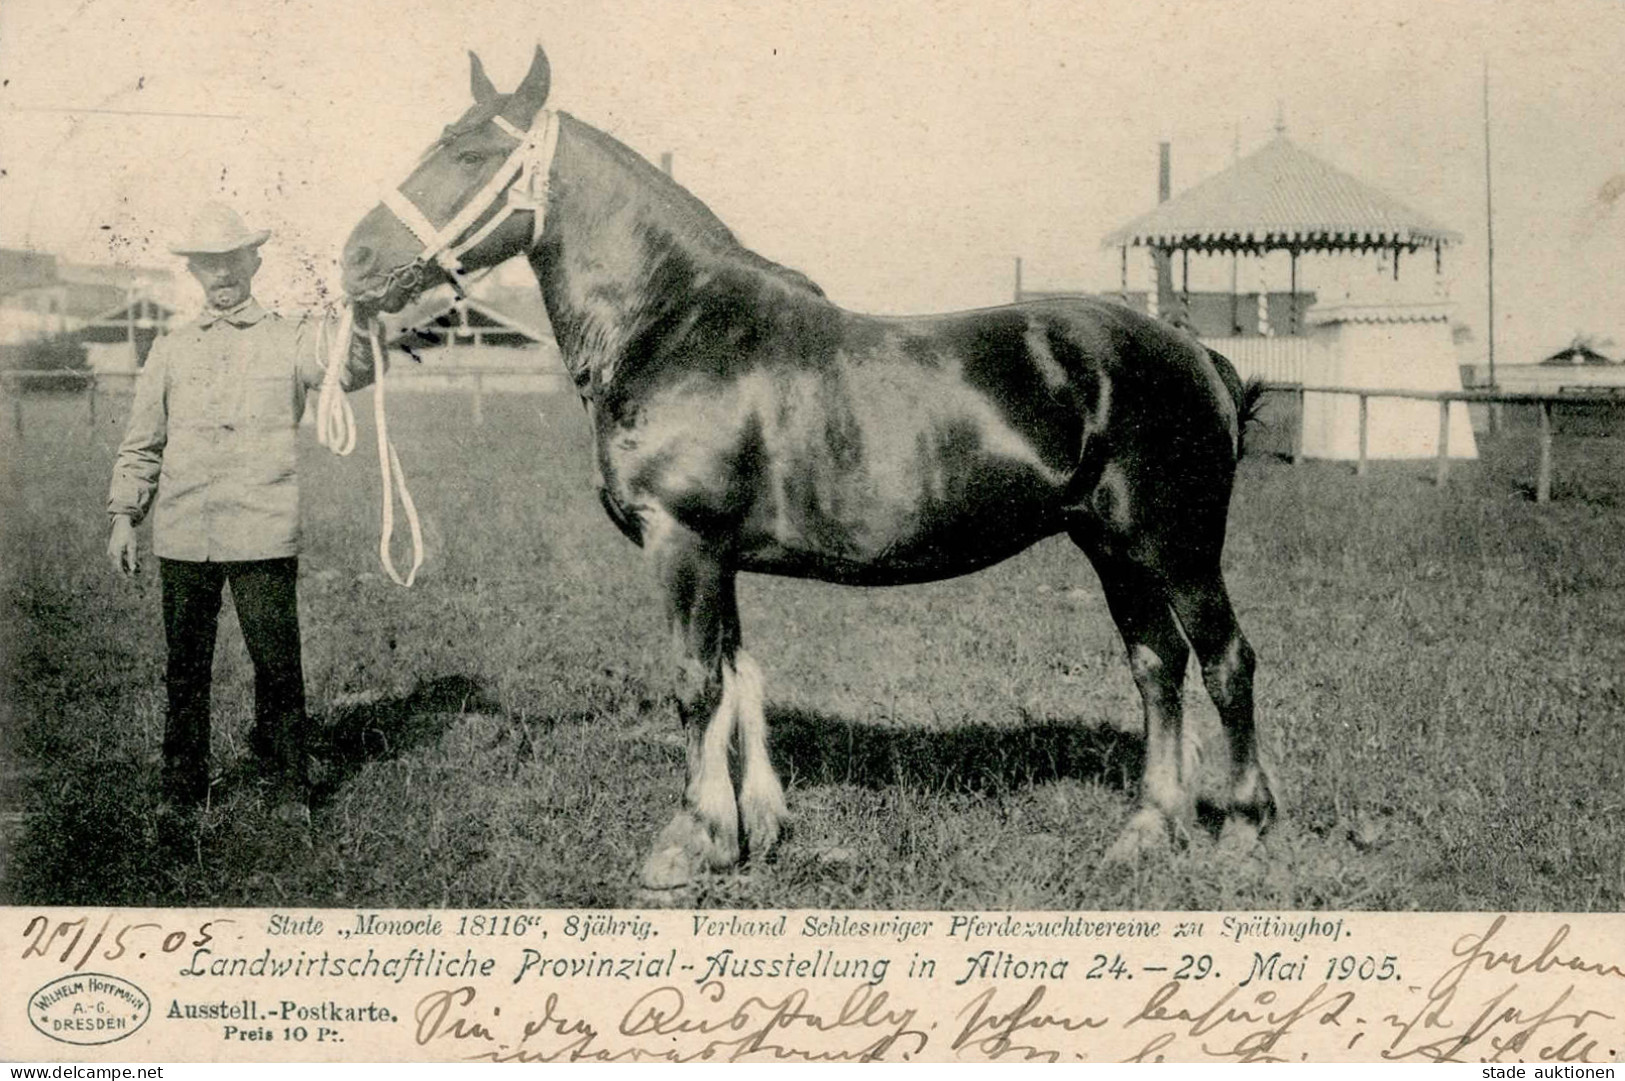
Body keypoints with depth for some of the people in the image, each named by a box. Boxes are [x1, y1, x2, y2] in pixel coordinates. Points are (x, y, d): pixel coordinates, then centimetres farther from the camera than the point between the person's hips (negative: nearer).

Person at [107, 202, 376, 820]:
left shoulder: (290, 340, 7)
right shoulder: (170, 352, 16)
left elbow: (354, 371, -12)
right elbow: (140, 444, 19)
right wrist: (124, 516, 12)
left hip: (263, 534, -3)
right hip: (181, 535, 3)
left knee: (277, 666, -2)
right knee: (185, 669, 9)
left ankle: (287, 789, 9)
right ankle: (181, 791, 20)